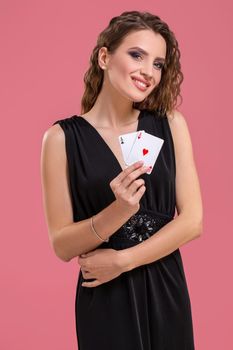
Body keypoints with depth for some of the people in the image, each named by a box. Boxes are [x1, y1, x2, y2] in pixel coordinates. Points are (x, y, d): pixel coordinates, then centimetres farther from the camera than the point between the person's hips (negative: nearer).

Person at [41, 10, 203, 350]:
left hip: (166, 292, 3)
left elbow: (192, 221, -5)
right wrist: (119, 211, -24)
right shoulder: (63, 137, -9)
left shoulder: (171, 124, -2)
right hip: (105, 298, -2)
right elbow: (62, 246, -9)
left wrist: (121, 260, -14)